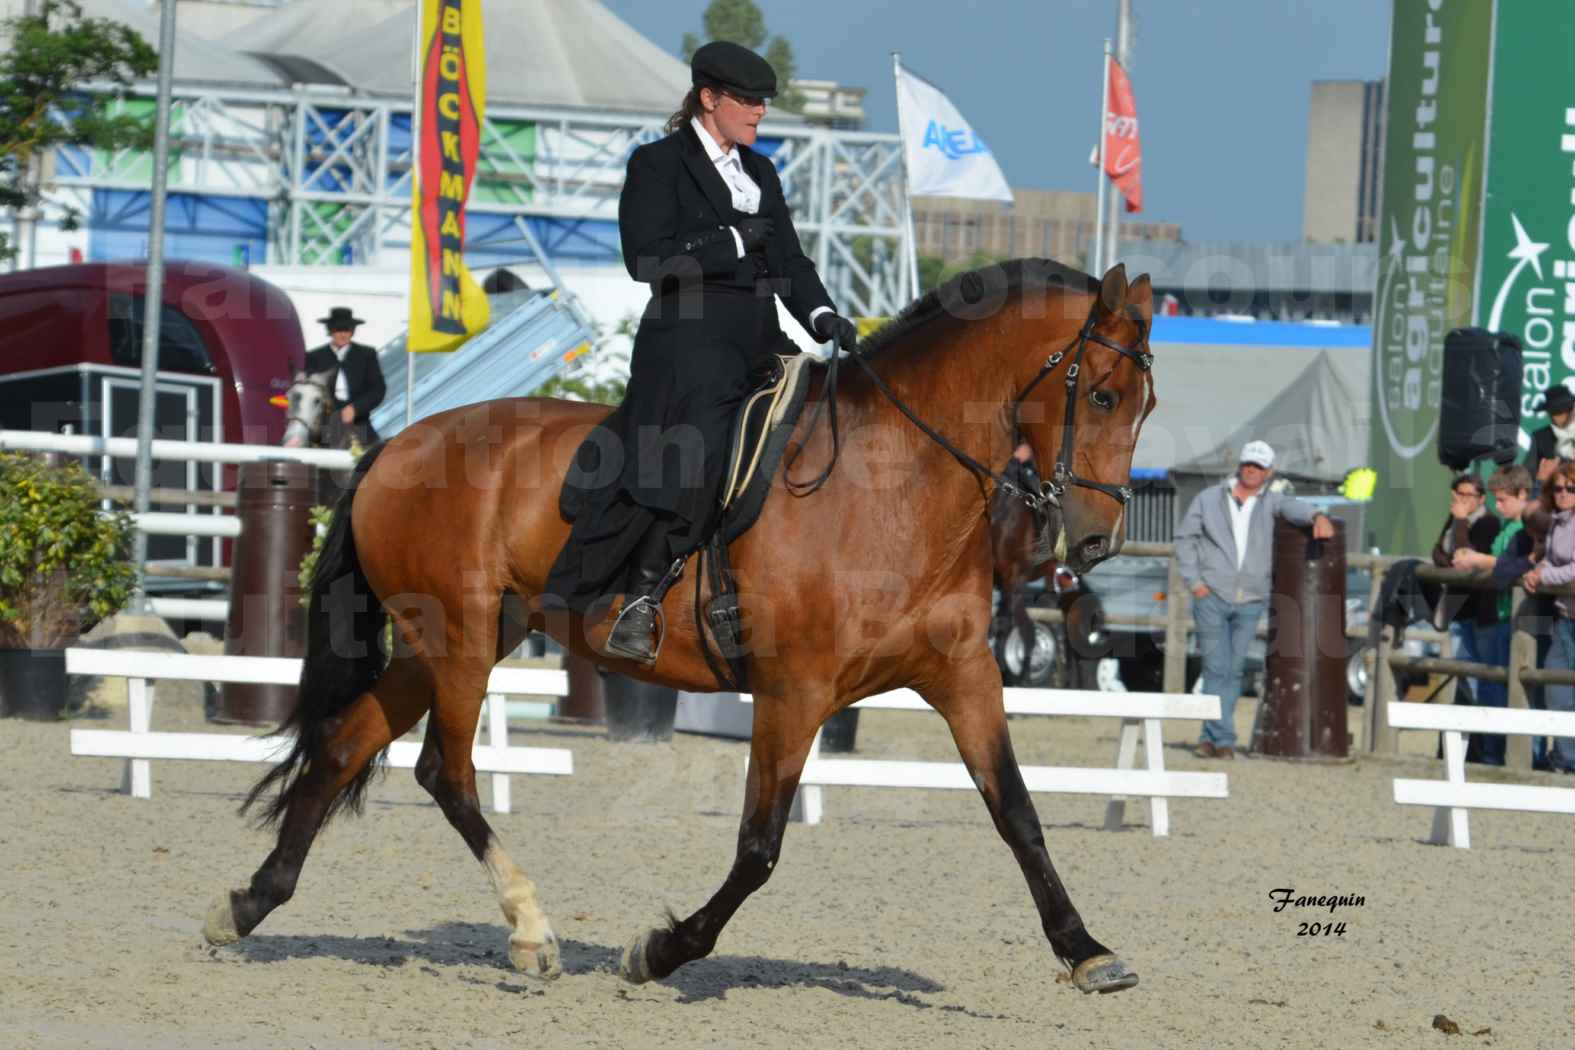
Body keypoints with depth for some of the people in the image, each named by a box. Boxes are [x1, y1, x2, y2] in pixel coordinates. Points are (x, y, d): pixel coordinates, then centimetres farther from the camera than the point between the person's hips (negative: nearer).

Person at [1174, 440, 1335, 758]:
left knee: (1233, 671, 3)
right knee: (1217, 669, -8)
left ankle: (1211, 738, 10)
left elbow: (1292, 508, -14)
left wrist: (1317, 516, -37)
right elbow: (1185, 537, 7)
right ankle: (1223, 738, -9)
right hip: (1211, 597, -2)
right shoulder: (1209, 499, 5)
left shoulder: (1268, 502, 6)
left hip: (1250, 601, 2)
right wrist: (1194, 581, -4)